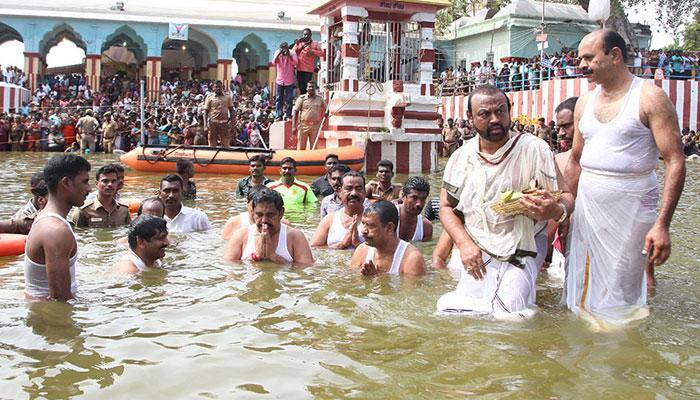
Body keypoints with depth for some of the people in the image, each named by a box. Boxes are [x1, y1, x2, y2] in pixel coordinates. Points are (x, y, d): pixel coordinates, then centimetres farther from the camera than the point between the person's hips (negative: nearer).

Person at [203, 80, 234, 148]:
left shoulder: (227, 96, 7)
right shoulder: (209, 97, 3)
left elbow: (231, 109, 12)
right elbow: (206, 111, 2)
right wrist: (205, 124, -7)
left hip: (224, 122, 1)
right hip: (213, 122, -1)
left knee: (226, 145, 2)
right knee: (212, 144, 4)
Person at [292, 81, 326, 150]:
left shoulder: (320, 99, 9)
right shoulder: (302, 98, 2)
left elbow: (325, 110, 24)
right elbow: (295, 112, -1)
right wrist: (294, 126, -10)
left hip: (315, 126, 2)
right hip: (303, 125, -2)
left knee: (314, 147, 5)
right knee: (301, 147, 1)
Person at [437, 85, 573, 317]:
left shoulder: (534, 149, -4)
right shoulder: (461, 157, 6)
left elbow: (565, 197, -3)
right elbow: (447, 206, 10)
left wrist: (556, 210, -29)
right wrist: (464, 244, -8)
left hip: (520, 252, -2)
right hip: (474, 253, 3)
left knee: (508, 314, -19)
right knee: (449, 308, -15)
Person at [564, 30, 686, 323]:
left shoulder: (649, 98, -7)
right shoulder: (585, 102, 12)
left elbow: (675, 162, -12)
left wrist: (662, 224, -19)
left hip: (630, 208, -6)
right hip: (586, 207, 6)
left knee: (618, 301, 0)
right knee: (581, 291, 10)